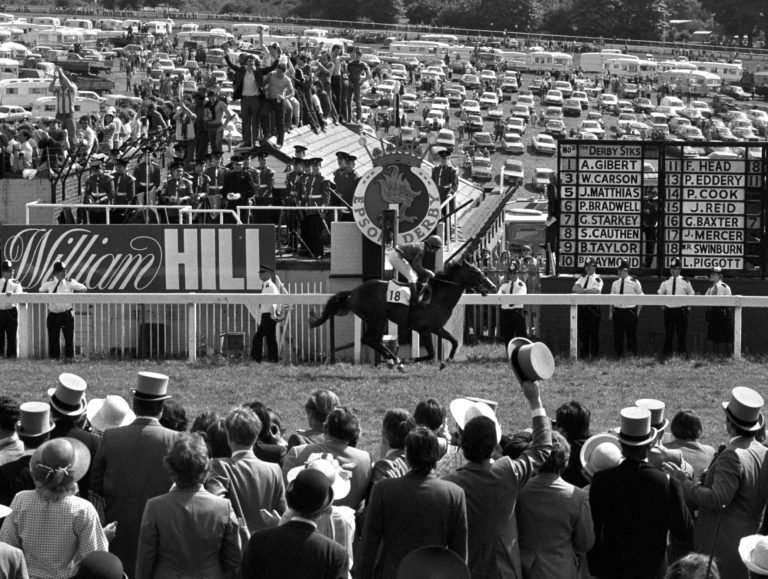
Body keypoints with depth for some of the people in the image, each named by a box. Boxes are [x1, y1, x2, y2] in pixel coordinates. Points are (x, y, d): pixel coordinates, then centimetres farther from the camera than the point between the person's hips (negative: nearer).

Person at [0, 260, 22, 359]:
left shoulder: (15, 283, 3)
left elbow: (19, 294, -14)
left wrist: (12, 294, -35)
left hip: (11, 311, -2)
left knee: (11, 335, 1)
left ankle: (11, 354, 5)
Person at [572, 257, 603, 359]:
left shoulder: (597, 279, -1)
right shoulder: (582, 278, 17)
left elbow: (596, 291, -17)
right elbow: (574, 288, 2)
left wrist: (582, 290, -9)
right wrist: (587, 291, -14)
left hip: (593, 307, -6)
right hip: (582, 307, 6)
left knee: (594, 332, -2)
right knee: (582, 332, 7)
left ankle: (595, 355, 2)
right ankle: (583, 355, 13)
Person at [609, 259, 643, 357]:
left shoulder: (634, 282, -1)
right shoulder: (615, 284, 10)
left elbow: (640, 297, 4)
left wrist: (638, 311, -1)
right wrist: (611, 312, 8)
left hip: (630, 311, -4)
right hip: (618, 311, 4)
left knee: (631, 334, -1)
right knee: (618, 335, 5)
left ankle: (632, 355, 6)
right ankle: (618, 355, 13)